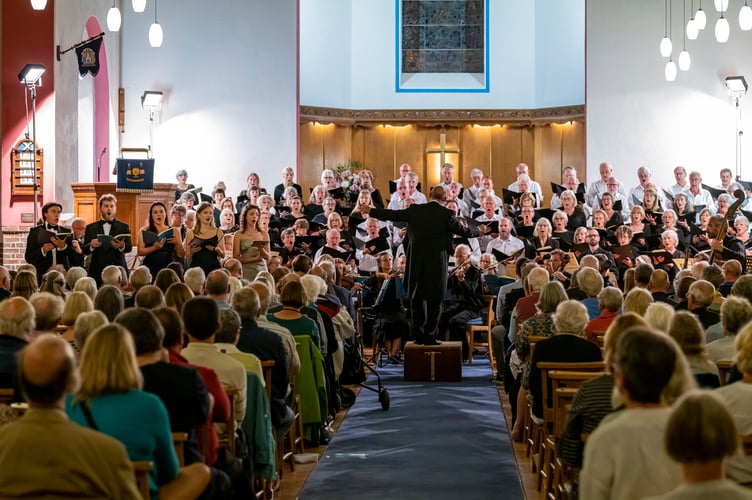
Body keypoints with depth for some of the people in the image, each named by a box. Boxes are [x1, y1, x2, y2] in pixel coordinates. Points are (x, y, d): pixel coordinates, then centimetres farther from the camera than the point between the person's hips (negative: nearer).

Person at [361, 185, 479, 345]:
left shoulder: (415, 210, 0)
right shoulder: (446, 214, -8)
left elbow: (392, 215, 7)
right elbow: (463, 231, -1)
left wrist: (371, 211, 21)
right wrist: (478, 231, 20)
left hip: (416, 262, 3)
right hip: (436, 262, -3)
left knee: (417, 298, 13)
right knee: (434, 300, 4)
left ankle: (418, 335, 15)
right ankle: (429, 336, 2)